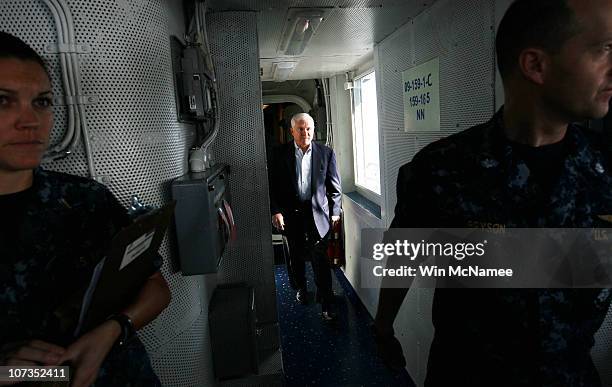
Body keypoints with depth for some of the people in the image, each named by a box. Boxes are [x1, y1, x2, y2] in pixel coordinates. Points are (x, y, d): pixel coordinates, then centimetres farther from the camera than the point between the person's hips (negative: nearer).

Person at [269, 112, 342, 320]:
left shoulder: (326, 153, 0)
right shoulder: (280, 153, -1)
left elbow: (334, 186, 5)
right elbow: (273, 185, 0)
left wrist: (335, 211, 2)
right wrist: (275, 211, -8)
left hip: (317, 212, -1)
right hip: (290, 212, 2)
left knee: (320, 258, -5)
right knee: (295, 255, 17)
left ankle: (326, 303, 5)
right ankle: (300, 288, 40)